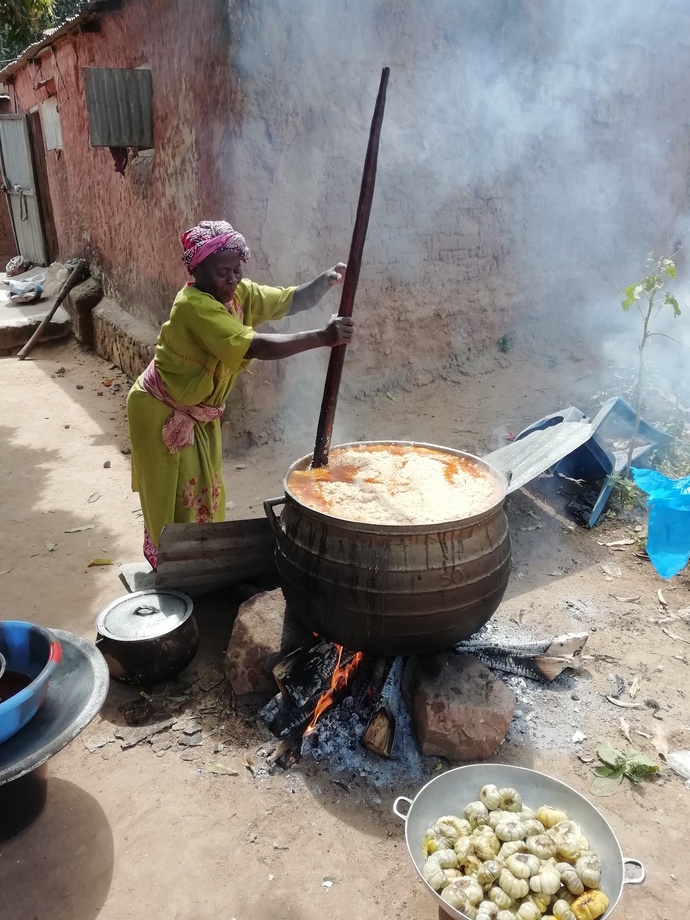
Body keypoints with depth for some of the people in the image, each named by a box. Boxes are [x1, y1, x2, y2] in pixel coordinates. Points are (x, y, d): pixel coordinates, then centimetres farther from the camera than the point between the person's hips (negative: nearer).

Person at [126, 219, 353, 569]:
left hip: (200, 412, 8)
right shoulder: (193, 306, -32)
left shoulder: (240, 293, -7)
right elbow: (257, 347, -43)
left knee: (204, 493, 17)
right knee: (175, 500, 2)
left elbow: (294, 300, -6)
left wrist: (327, 280, -26)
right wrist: (321, 337, -46)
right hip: (162, 412, -8)